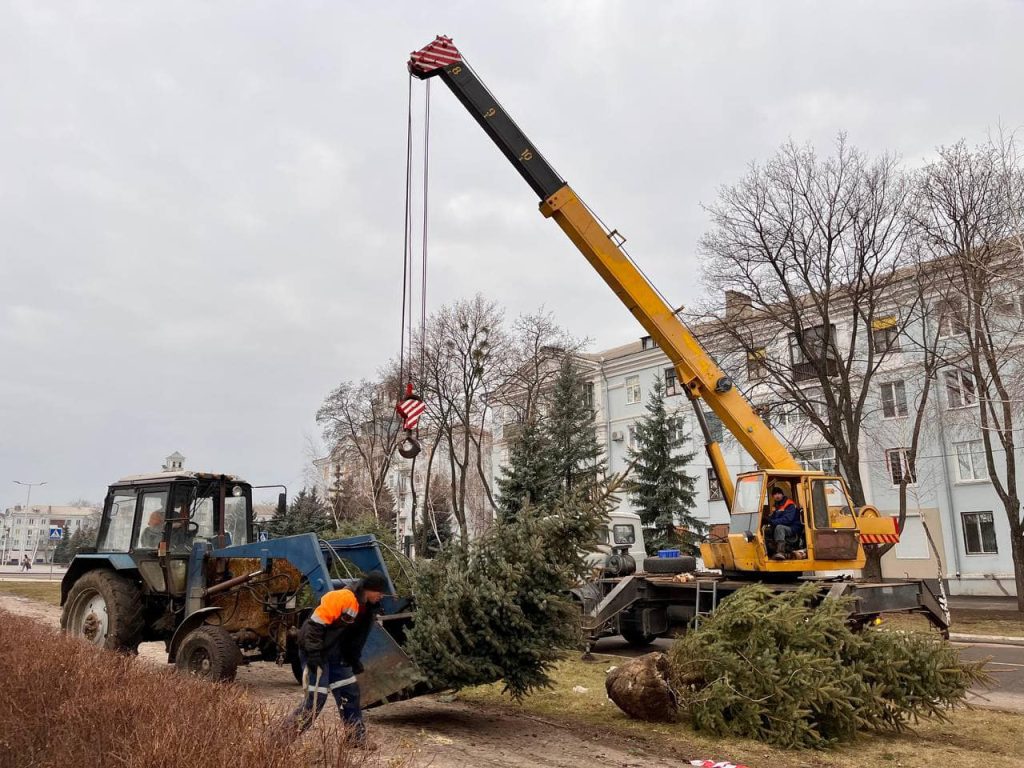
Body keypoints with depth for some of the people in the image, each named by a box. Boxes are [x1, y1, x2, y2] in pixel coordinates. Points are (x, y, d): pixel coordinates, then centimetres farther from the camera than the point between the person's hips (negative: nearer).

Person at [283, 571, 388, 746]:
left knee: (350, 692, 9)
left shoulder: (367, 608, 6)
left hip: (336, 656, 9)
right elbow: (315, 624, -25)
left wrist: (354, 660, 15)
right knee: (315, 698, -9)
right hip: (316, 653, -9)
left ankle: (358, 739, 19)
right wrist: (313, 654, -26)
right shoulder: (342, 598, -25)